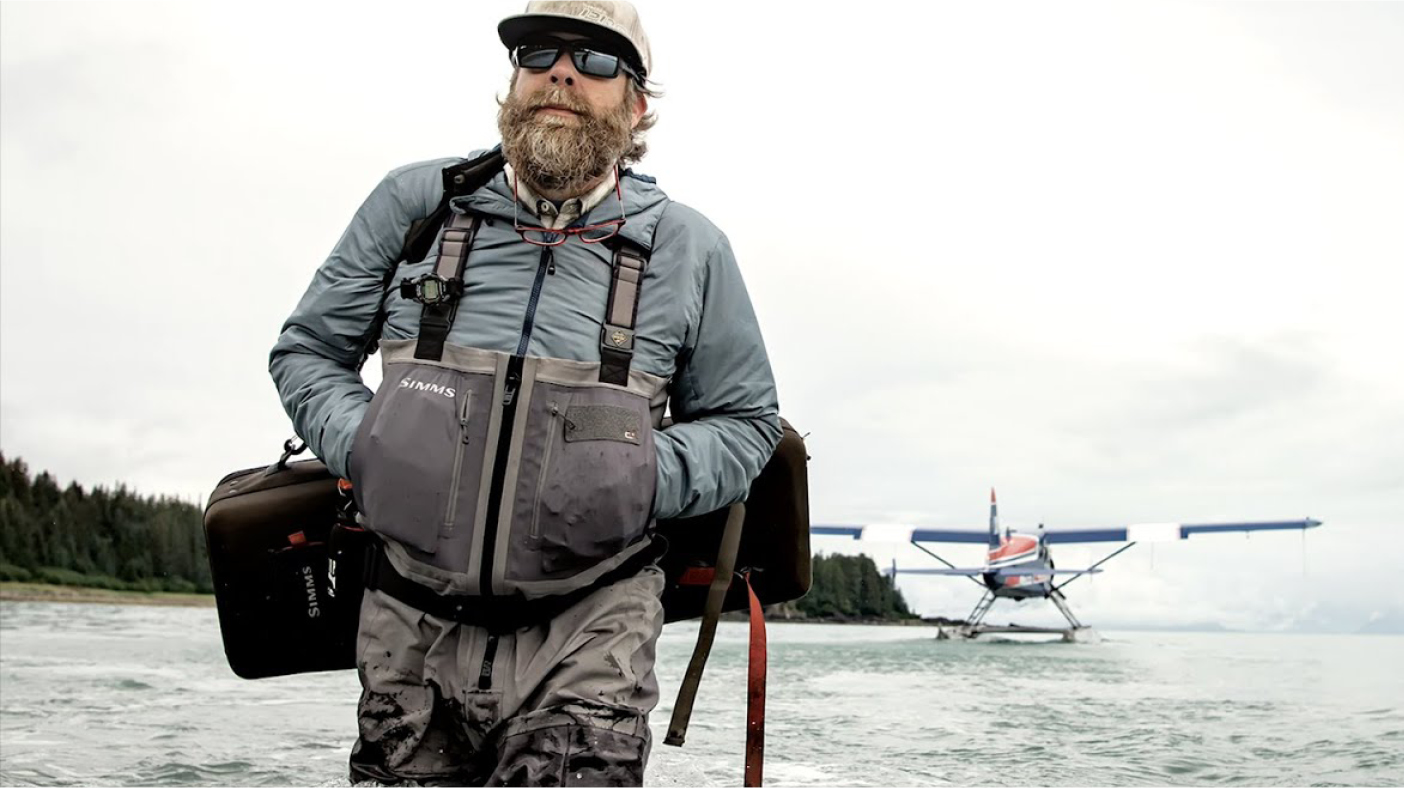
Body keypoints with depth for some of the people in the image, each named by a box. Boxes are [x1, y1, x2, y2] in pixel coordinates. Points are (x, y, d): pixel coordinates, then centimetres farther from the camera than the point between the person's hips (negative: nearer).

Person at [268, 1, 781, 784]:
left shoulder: (688, 246, 2)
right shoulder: (415, 201, 4)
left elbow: (746, 419, 10)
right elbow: (307, 348, 12)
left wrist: (644, 479, -10)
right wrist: (360, 444, -8)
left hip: (589, 628, -2)